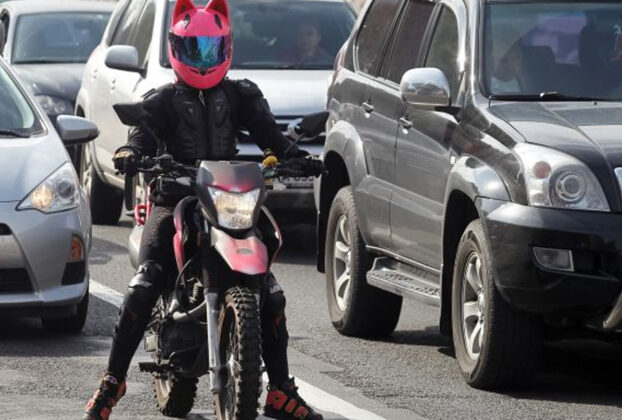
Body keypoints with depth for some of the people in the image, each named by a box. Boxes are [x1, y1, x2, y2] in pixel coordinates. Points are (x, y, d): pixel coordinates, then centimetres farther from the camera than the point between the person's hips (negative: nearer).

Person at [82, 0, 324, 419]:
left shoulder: (242, 96, 13)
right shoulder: (162, 101, 8)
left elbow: (268, 133, -1)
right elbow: (143, 137, -8)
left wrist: (297, 157, -22)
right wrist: (130, 155, -33)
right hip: (174, 202, -2)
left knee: (270, 294, -5)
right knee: (143, 288, -20)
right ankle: (111, 383, -12)